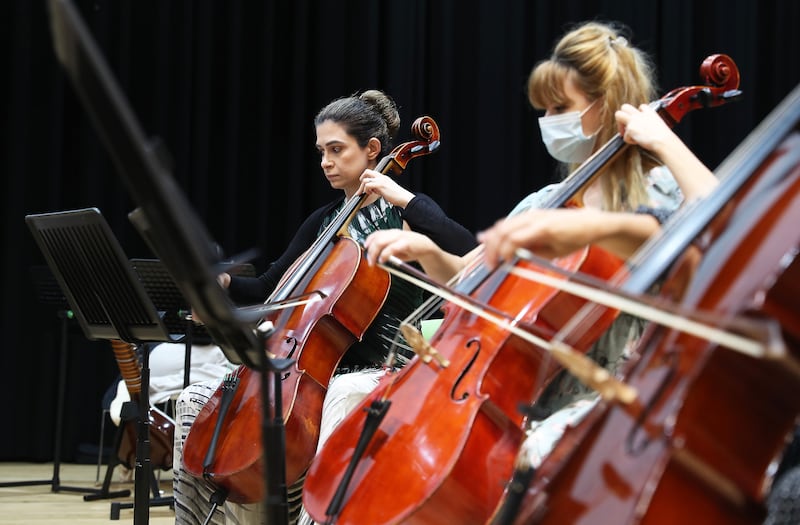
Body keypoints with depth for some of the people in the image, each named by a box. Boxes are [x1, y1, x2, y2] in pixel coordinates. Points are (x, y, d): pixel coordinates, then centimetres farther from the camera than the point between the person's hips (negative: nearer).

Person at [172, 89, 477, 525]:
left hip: (379, 373, -7)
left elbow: (470, 255, -20)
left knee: (342, 397, -43)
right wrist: (225, 283, -4)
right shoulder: (324, 221, 18)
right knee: (195, 401, -3)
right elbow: (270, 289, 17)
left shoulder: (405, 213, -1)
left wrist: (405, 199, -20)